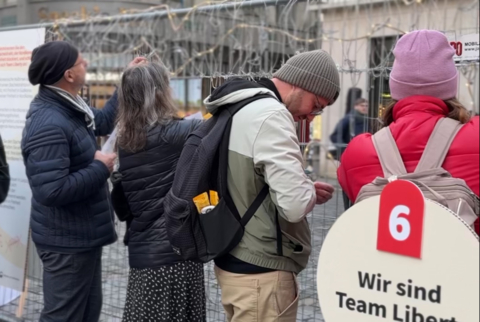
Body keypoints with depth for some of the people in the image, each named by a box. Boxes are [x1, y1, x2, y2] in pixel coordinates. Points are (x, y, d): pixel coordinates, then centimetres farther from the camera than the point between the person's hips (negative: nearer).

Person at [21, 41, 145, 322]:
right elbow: (51, 191, -34)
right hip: (67, 240, -10)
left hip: (83, 234, 10)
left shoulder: (68, 108, 5)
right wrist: (100, 168, -22)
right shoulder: (48, 124, -26)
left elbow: (103, 121, 26)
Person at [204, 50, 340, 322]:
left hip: (235, 261, 10)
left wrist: (306, 190, 7)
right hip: (261, 271, -10)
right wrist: (312, 192, -5)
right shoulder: (271, 115, -20)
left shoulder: (239, 109, 10)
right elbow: (295, 204, -27)